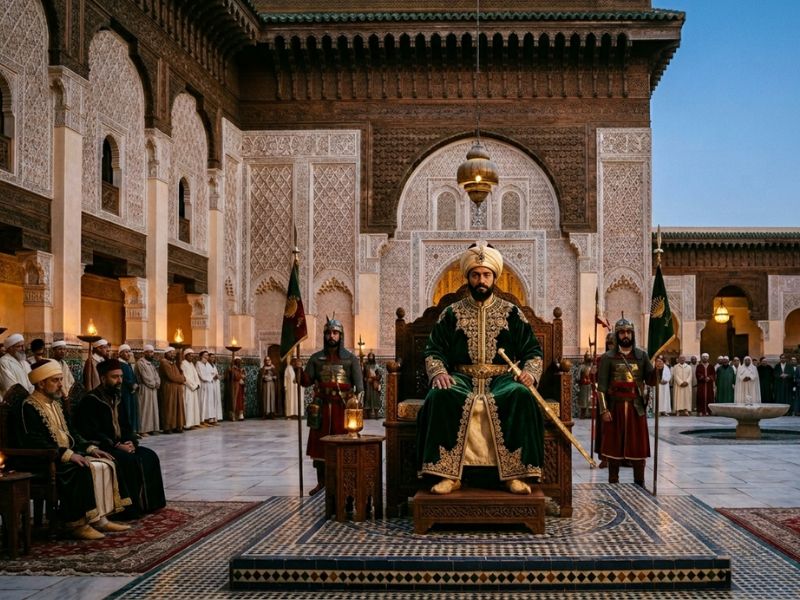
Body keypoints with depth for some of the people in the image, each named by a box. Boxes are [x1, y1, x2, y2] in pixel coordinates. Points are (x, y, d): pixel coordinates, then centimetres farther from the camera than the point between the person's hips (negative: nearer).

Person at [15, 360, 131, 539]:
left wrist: (90, 448, 6)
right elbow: (34, 443, -23)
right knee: (83, 470, -30)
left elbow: (70, 432, 22)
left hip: (67, 454, 9)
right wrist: (68, 454, -27)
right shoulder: (27, 408, -13)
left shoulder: (55, 403, 17)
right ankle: (77, 523, -21)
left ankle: (100, 518, -9)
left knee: (105, 464, -8)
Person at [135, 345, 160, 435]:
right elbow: (145, 377, -15)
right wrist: (154, 384, -8)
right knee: (145, 409, -8)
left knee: (153, 408, 7)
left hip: (153, 389, 9)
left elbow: (156, 374, 12)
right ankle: (144, 430, -7)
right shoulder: (141, 363, -10)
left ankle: (152, 428, 10)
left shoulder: (151, 363, 17)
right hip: (145, 389, -9)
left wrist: (157, 383, -6)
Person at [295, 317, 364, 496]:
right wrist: (298, 369, -16)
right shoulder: (316, 358, 8)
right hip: (322, 407, 2)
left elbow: (359, 384, -4)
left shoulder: (351, 358, 1)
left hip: (343, 407, -2)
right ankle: (321, 481, 16)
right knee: (318, 444, 5)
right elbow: (306, 382, 2)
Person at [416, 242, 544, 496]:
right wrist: (439, 372, -15)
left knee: (521, 396, -35)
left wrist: (530, 372, -12)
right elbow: (433, 351, 7)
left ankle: (515, 474, -31)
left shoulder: (511, 312, 13)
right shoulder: (452, 313, 13)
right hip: (462, 378, 0)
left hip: (502, 379, 0)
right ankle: (448, 475, -32)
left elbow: (532, 351, 10)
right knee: (441, 396, -33)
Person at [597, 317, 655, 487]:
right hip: (615, 407, -2)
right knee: (614, 446, 4)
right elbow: (601, 386, -4)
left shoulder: (641, 355, 7)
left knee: (638, 446, 4)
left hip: (637, 407, 2)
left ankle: (640, 483, 14)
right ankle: (613, 483, 15)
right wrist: (604, 409, -11)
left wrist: (657, 369, -15)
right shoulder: (608, 357, -1)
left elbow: (651, 381, 5)